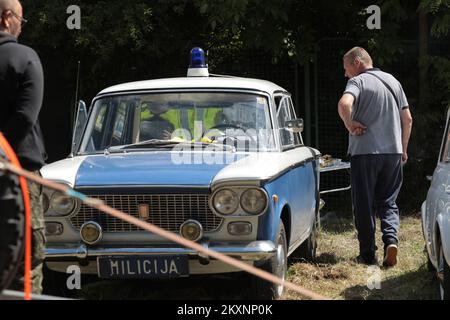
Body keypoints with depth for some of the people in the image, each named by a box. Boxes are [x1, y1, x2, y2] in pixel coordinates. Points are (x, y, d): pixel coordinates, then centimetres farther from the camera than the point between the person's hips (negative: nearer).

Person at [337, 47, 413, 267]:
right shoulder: (393, 81, 13)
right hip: (393, 152, 5)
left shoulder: (358, 81, -5)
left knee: (364, 205, 5)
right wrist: (403, 149, 21)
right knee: (388, 202, 12)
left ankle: (368, 253, 7)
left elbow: (344, 103, -27)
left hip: (364, 152, -5)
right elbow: (407, 119, 13)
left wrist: (349, 125, -10)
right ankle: (391, 238, -12)